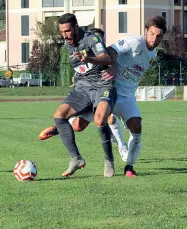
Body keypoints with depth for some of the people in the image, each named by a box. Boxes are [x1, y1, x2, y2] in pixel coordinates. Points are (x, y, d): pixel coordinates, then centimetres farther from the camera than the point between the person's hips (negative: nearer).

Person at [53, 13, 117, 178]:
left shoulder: (90, 38, -12)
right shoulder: (69, 44, 11)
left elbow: (107, 59, -31)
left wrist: (89, 59, -47)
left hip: (103, 86, -7)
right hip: (82, 87, 7)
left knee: (100, 120, -33)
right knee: (59, 115, -16)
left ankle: (109, 161, -11)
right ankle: (76, 159, -11)